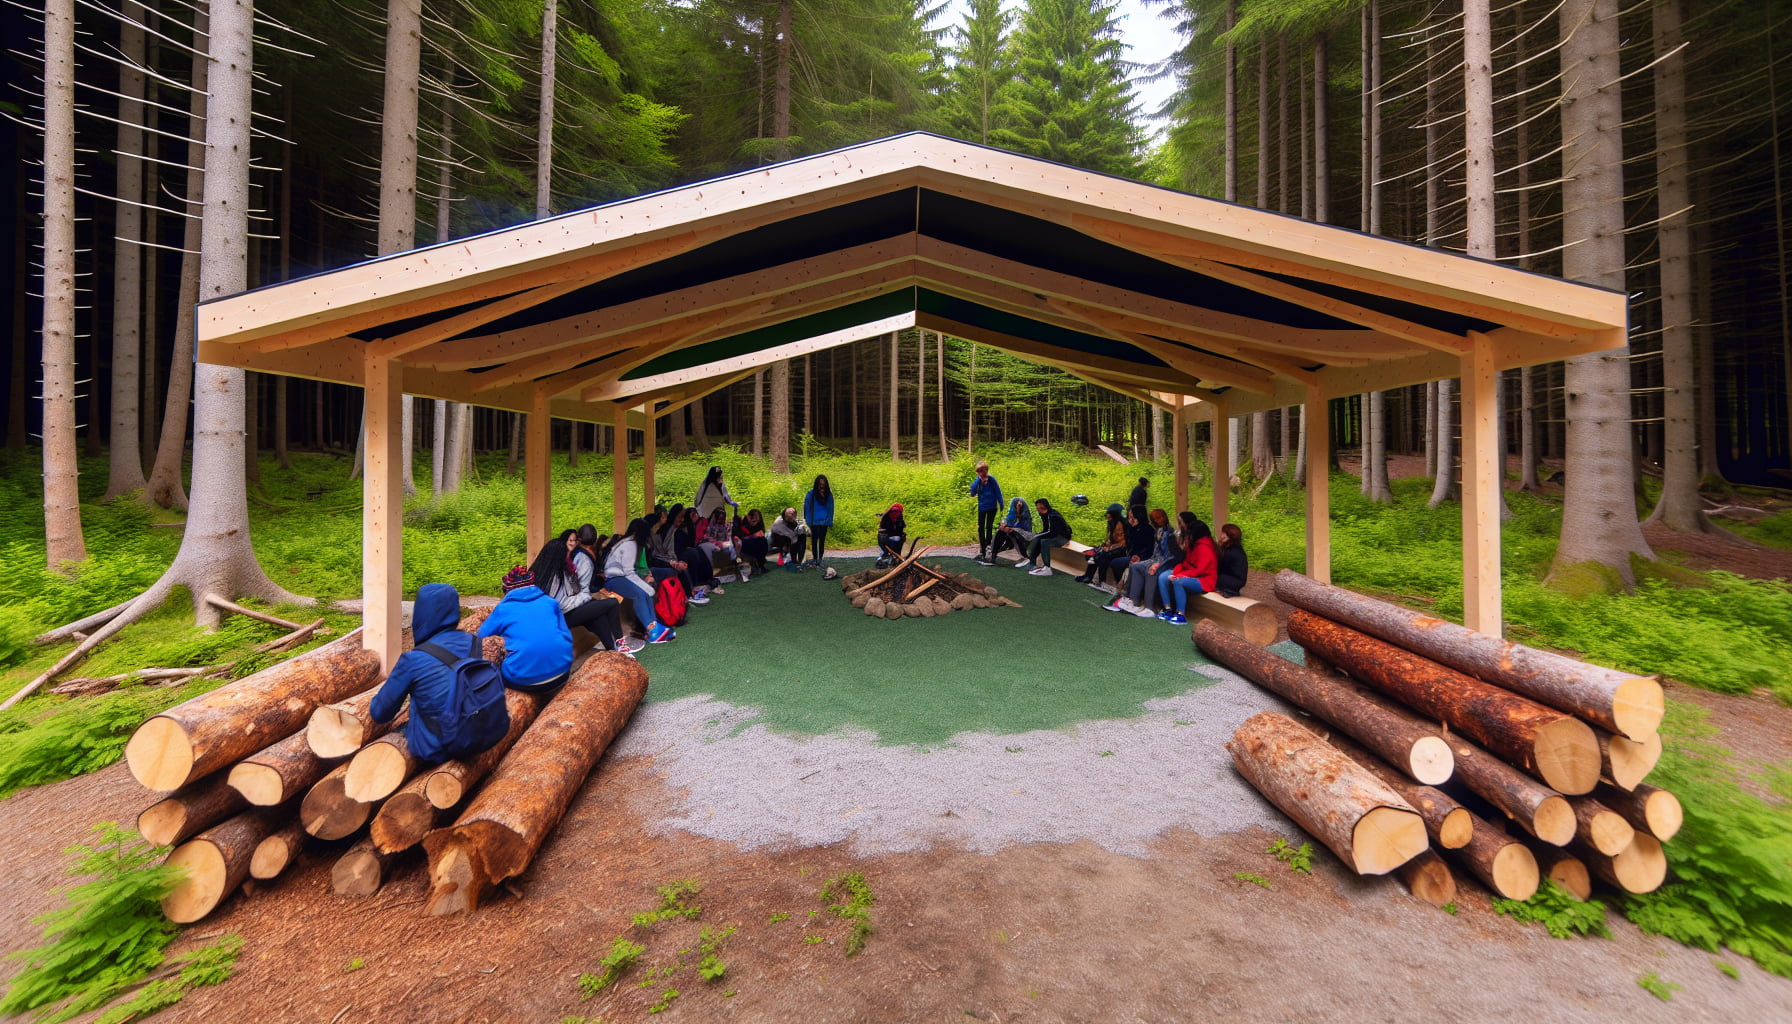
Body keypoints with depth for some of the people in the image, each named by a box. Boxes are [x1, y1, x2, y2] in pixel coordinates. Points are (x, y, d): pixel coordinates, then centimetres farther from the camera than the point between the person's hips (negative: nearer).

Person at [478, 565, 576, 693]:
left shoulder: (503, 608, 9)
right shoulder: (550, 602, 13)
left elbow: (482, 636, 22)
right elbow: (567, 637, 14)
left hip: (523, 679, -3)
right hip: (560, 671, 3)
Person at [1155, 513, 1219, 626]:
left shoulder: (1204, 546, -20)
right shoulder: (1192, 543, 9)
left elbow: (1199, 570, -24)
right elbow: (1185, 562, 12)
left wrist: (1179, 575, -22)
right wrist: (1175, 572, -6)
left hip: (1203, 580, -9)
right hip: (1188, 575, 9)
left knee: (1178, 581, -35)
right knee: (1162, 577, -9)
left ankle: (1181, 616, -28)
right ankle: (1168, 610, -11)